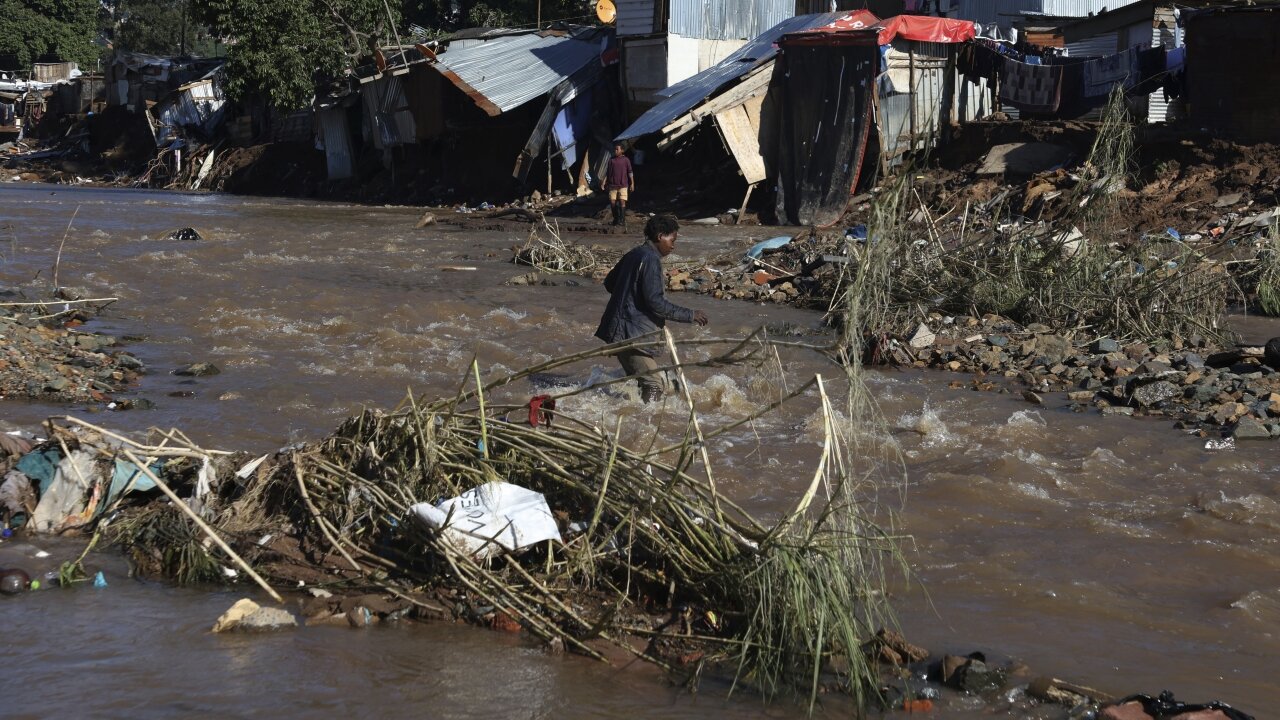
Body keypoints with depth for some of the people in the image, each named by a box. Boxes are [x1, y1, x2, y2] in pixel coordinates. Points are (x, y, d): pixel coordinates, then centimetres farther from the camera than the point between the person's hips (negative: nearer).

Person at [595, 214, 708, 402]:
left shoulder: (634, 254, 14)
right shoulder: (651, 259, -14)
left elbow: (609, 283, 25)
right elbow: (655, 301, -21)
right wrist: (690, 315, -16)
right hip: (633, 332, -10)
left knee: (646, 381, 14)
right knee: (653, 386, -13)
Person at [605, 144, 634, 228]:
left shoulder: (626, 160, 2)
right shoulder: (611, 160, 11)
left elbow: (630, 172, 2)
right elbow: (608, 172, 15)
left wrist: (632, 184, -3)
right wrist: (605, 183, 11)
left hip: (623, 185, -3)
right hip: (613, 185, 3)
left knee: (622, 202, -10)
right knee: (612, 202, 2)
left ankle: (622, 220, -9)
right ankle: (616, 218, 16)